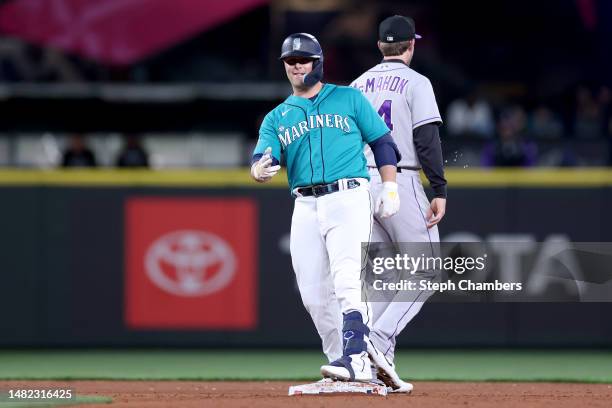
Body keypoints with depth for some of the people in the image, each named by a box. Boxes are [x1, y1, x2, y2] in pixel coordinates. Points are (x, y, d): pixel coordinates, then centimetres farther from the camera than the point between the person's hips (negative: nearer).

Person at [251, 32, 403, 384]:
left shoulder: (349, 99, 11)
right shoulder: (276, 118, 16)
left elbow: (382, 142, 10)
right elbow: (264, 164, 2)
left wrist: (390, 189, -2)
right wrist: (260, 170, -24)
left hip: (349, 199, -4)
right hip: (306, 207, 4)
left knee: (348, 281, -21)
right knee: (315, 295, 0)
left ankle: (356, 359, -30)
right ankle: (343, 363, 12)